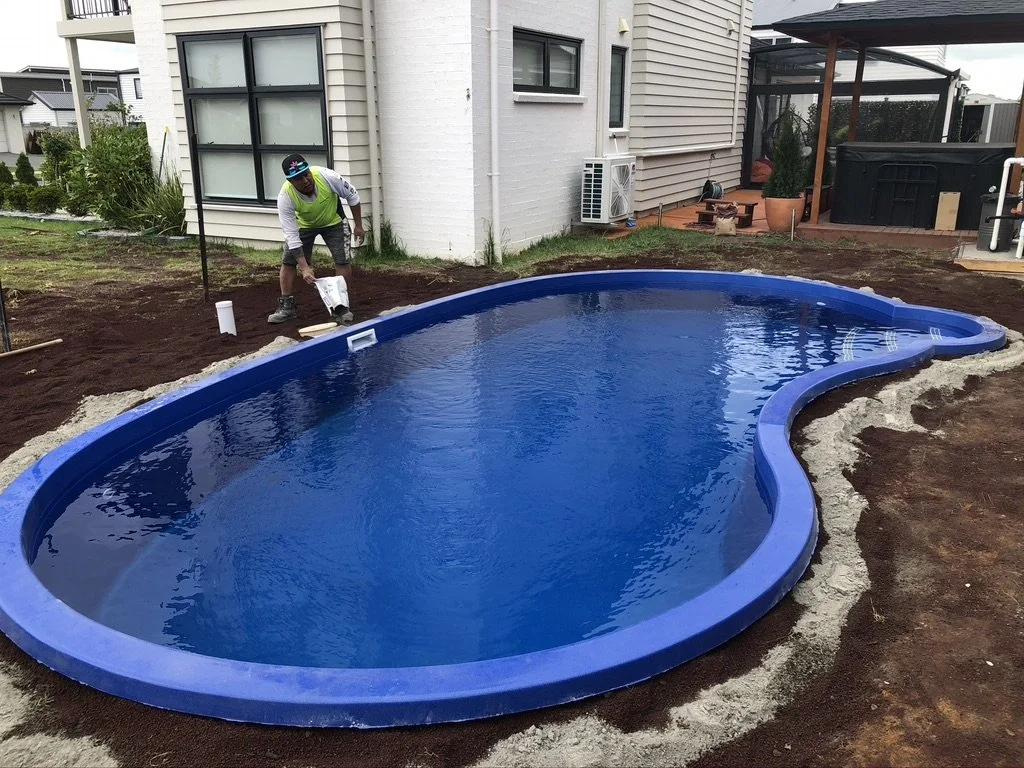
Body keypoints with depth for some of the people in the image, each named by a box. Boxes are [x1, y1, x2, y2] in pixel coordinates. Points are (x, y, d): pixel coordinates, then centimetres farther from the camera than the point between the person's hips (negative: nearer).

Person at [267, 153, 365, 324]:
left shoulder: (327, 176, -36)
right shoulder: (285, 197, -34)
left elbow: (352, 196, -16)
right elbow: (291, 235, -32)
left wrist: (358, 225, -11)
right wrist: (304, 267, -38)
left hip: (333, 221, 0)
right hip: (304, 224, 1)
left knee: (343, 260, -13)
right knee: (288, 261, -5)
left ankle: (341, 307, -2)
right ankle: (286, 307, 8)